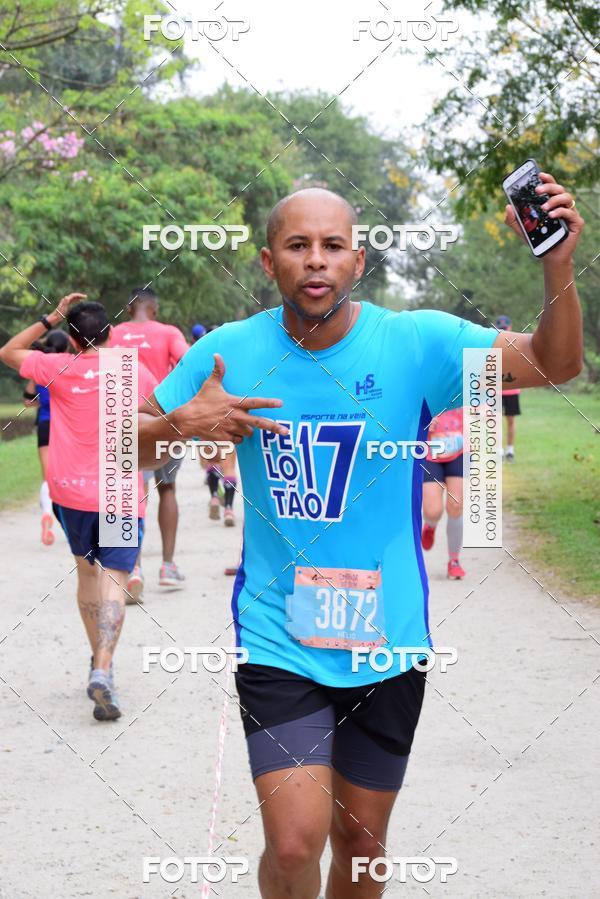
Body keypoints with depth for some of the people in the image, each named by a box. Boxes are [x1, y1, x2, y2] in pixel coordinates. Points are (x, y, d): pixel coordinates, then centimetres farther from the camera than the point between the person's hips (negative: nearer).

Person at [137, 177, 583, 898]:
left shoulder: (416, 343, -8)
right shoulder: (229, 352, -4)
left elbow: (554, 364, -14)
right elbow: (128, 447, 5)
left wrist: (558, 266, -32)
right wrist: (183, 424, -17)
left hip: (387, 641, 1)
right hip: (277, 641, -1)